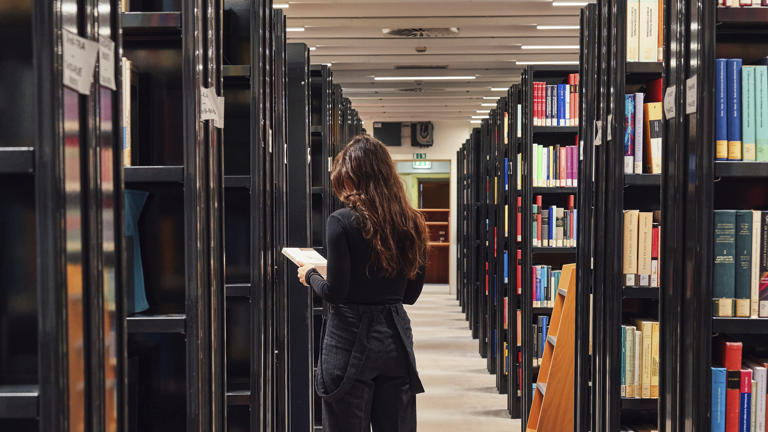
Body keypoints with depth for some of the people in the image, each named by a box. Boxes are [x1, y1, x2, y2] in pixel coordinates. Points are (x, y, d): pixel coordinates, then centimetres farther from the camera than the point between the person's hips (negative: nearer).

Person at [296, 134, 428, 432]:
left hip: (351, 340, -5)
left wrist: (310, 275, 6)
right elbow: (410, 294, 10)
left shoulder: (342, 221, -12)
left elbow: (335, 292, -13)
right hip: (396, 337, 5)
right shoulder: (411, 223, 4)